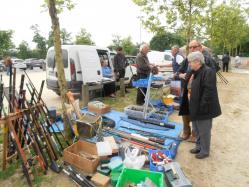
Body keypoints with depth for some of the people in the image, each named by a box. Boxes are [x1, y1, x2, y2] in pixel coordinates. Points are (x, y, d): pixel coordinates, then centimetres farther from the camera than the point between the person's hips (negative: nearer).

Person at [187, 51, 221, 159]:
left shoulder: (208, 72, -20)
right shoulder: (197, 72, 9)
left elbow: (209, 91, -26)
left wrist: (202, 107, -24)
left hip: (204, 109, -9)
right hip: (196, 108, 9)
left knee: (204, 131, 7)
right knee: (197, 129, 21)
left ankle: (205, 151, 26)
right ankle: (199, 146, 39)